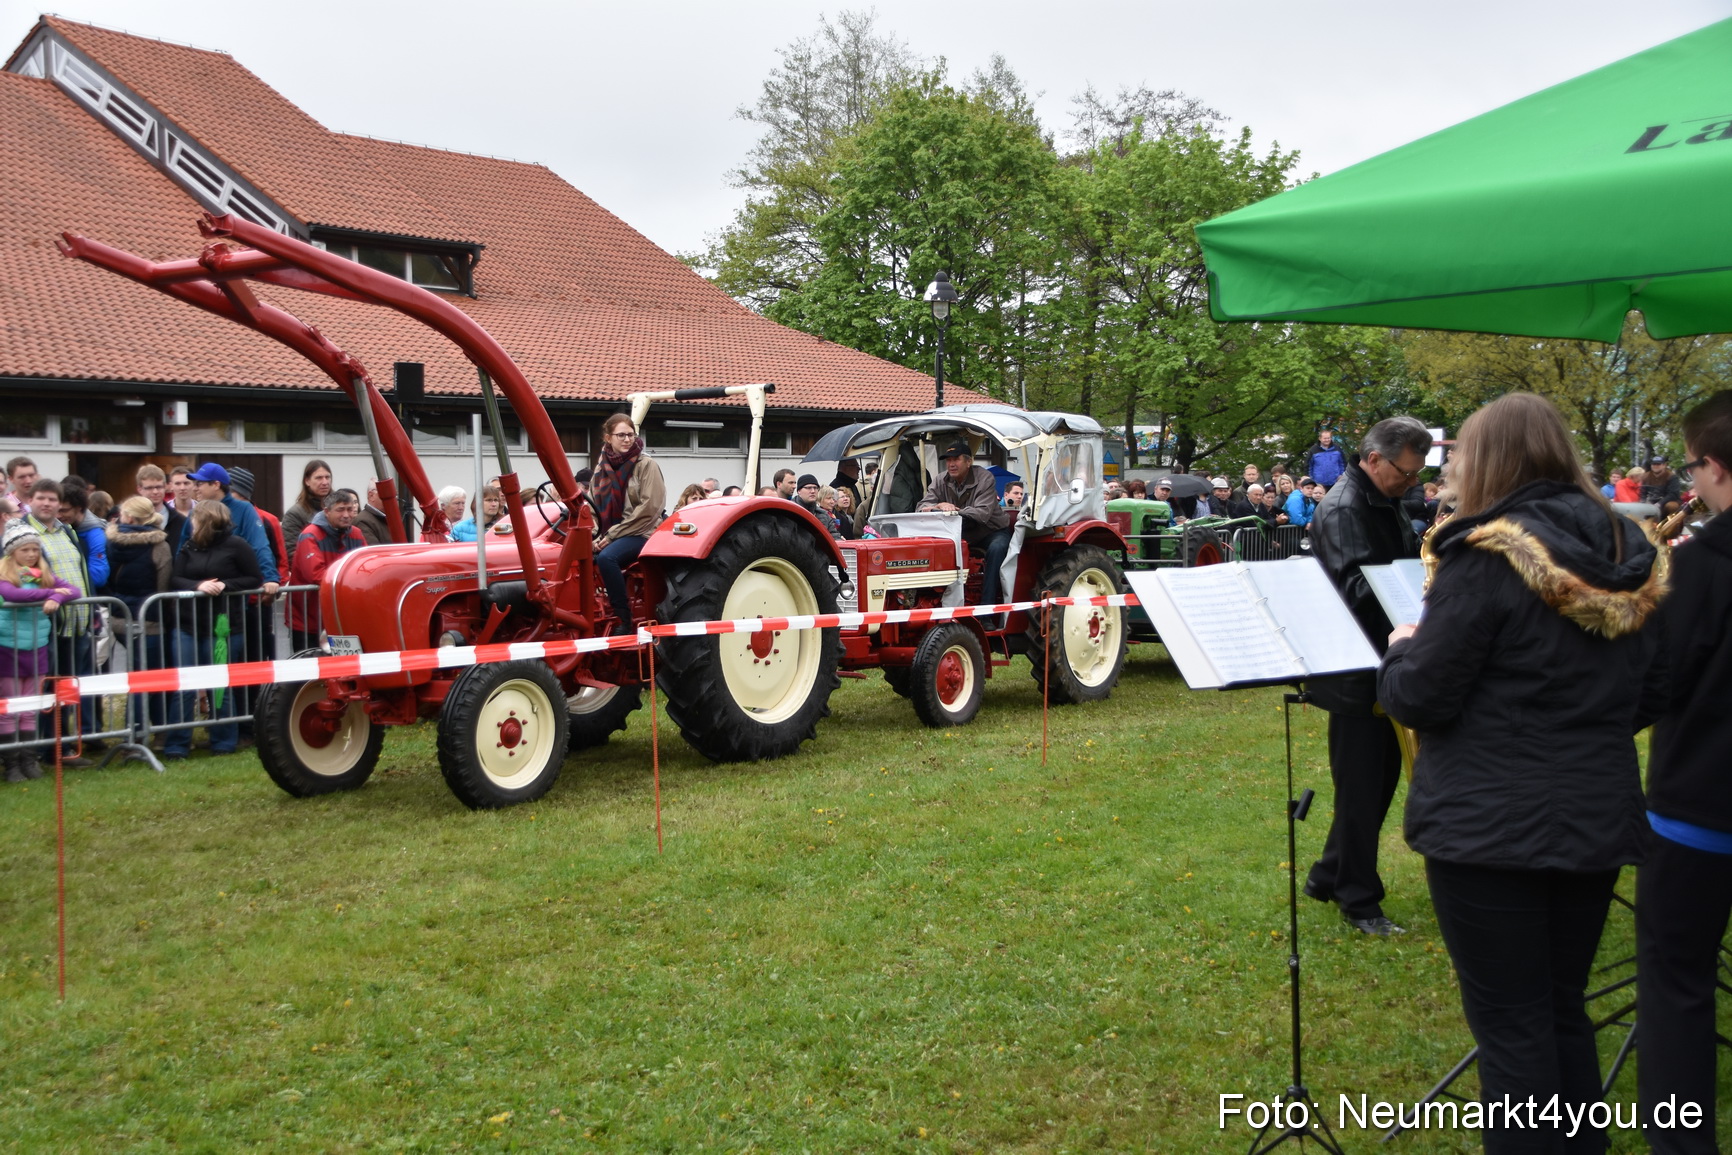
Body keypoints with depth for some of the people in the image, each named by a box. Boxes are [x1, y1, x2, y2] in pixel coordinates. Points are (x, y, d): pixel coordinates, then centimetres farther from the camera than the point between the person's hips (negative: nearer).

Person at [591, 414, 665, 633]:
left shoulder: (646, 464, -6)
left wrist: (613, 534, -16)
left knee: (606, 557, -33)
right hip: (610, 536, 6)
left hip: (641, 533, -5)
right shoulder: (602, 467, 10)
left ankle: (625, 621, -26)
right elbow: (595, 506, 13)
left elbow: (650, 507, -14)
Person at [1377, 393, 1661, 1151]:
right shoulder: (1626, 555, 5)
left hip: (1492, 827, -7)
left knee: (1511, 1025, 4)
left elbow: (1419, 697, -15)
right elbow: (1642, 695, 15)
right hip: (1597, 820, 7)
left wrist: (1401, 652, 4)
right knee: (1564, 1010, 20)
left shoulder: (1488, 558, -17)